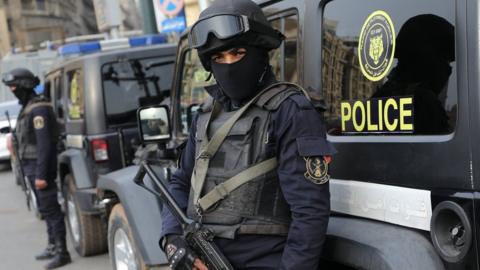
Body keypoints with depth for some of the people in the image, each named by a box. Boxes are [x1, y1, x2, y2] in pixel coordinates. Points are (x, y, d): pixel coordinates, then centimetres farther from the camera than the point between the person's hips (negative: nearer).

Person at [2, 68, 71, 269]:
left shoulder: (38, 109, -17)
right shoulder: (27, 107, 15)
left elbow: (45, 144, -22)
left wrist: (41, 174, -24)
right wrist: (33, 172, 18)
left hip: (40, 167, -10)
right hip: (31, 166, 10)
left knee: (50, 209, -6)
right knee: (45, 209, 15)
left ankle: (62, 252, -2)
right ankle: (53, 247, 24)